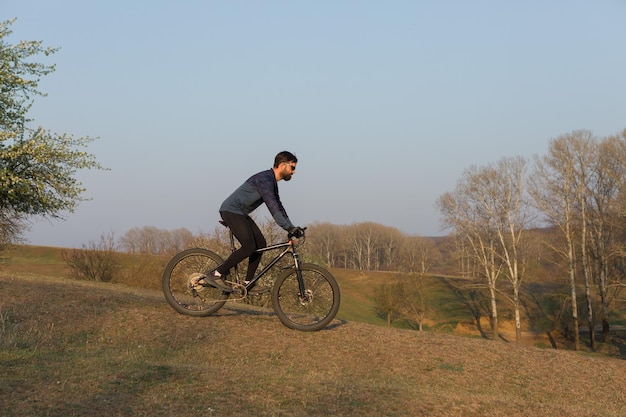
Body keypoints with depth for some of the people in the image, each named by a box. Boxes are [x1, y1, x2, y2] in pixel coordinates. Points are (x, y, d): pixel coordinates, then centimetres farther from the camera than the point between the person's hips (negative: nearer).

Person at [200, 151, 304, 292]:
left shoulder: (272, 183, 13)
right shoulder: (264, 179, -19)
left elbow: (278, 207, 20)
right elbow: (272, 207, -29)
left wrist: (293, 228, 12)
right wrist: (290, 228, -32)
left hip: (240, 213, 10)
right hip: (231, 211, -10)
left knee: (261, 243, 3)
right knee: (249, 246, -19)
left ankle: (247, 283, 6)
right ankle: (216, 275, -15)